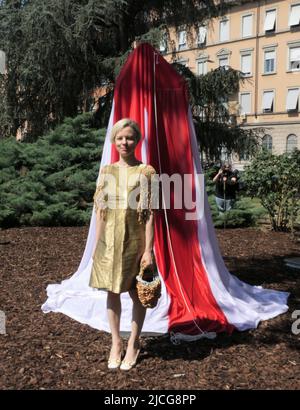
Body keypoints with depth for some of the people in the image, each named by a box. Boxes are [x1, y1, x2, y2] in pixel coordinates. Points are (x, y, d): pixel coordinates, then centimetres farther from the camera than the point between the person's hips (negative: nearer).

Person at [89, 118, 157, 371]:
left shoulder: (146, 172, -6)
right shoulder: (106, 171, 5)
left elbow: (150, 214, -8)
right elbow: (100, 211, 6)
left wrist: (148, 249, -12)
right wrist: (97, 245, 4)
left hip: (135, 239, -3)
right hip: (110, 238, 3)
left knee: (137, 293, 9)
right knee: (112, 291, 11)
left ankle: (133, 344, 26)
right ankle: (116, 342, 27)